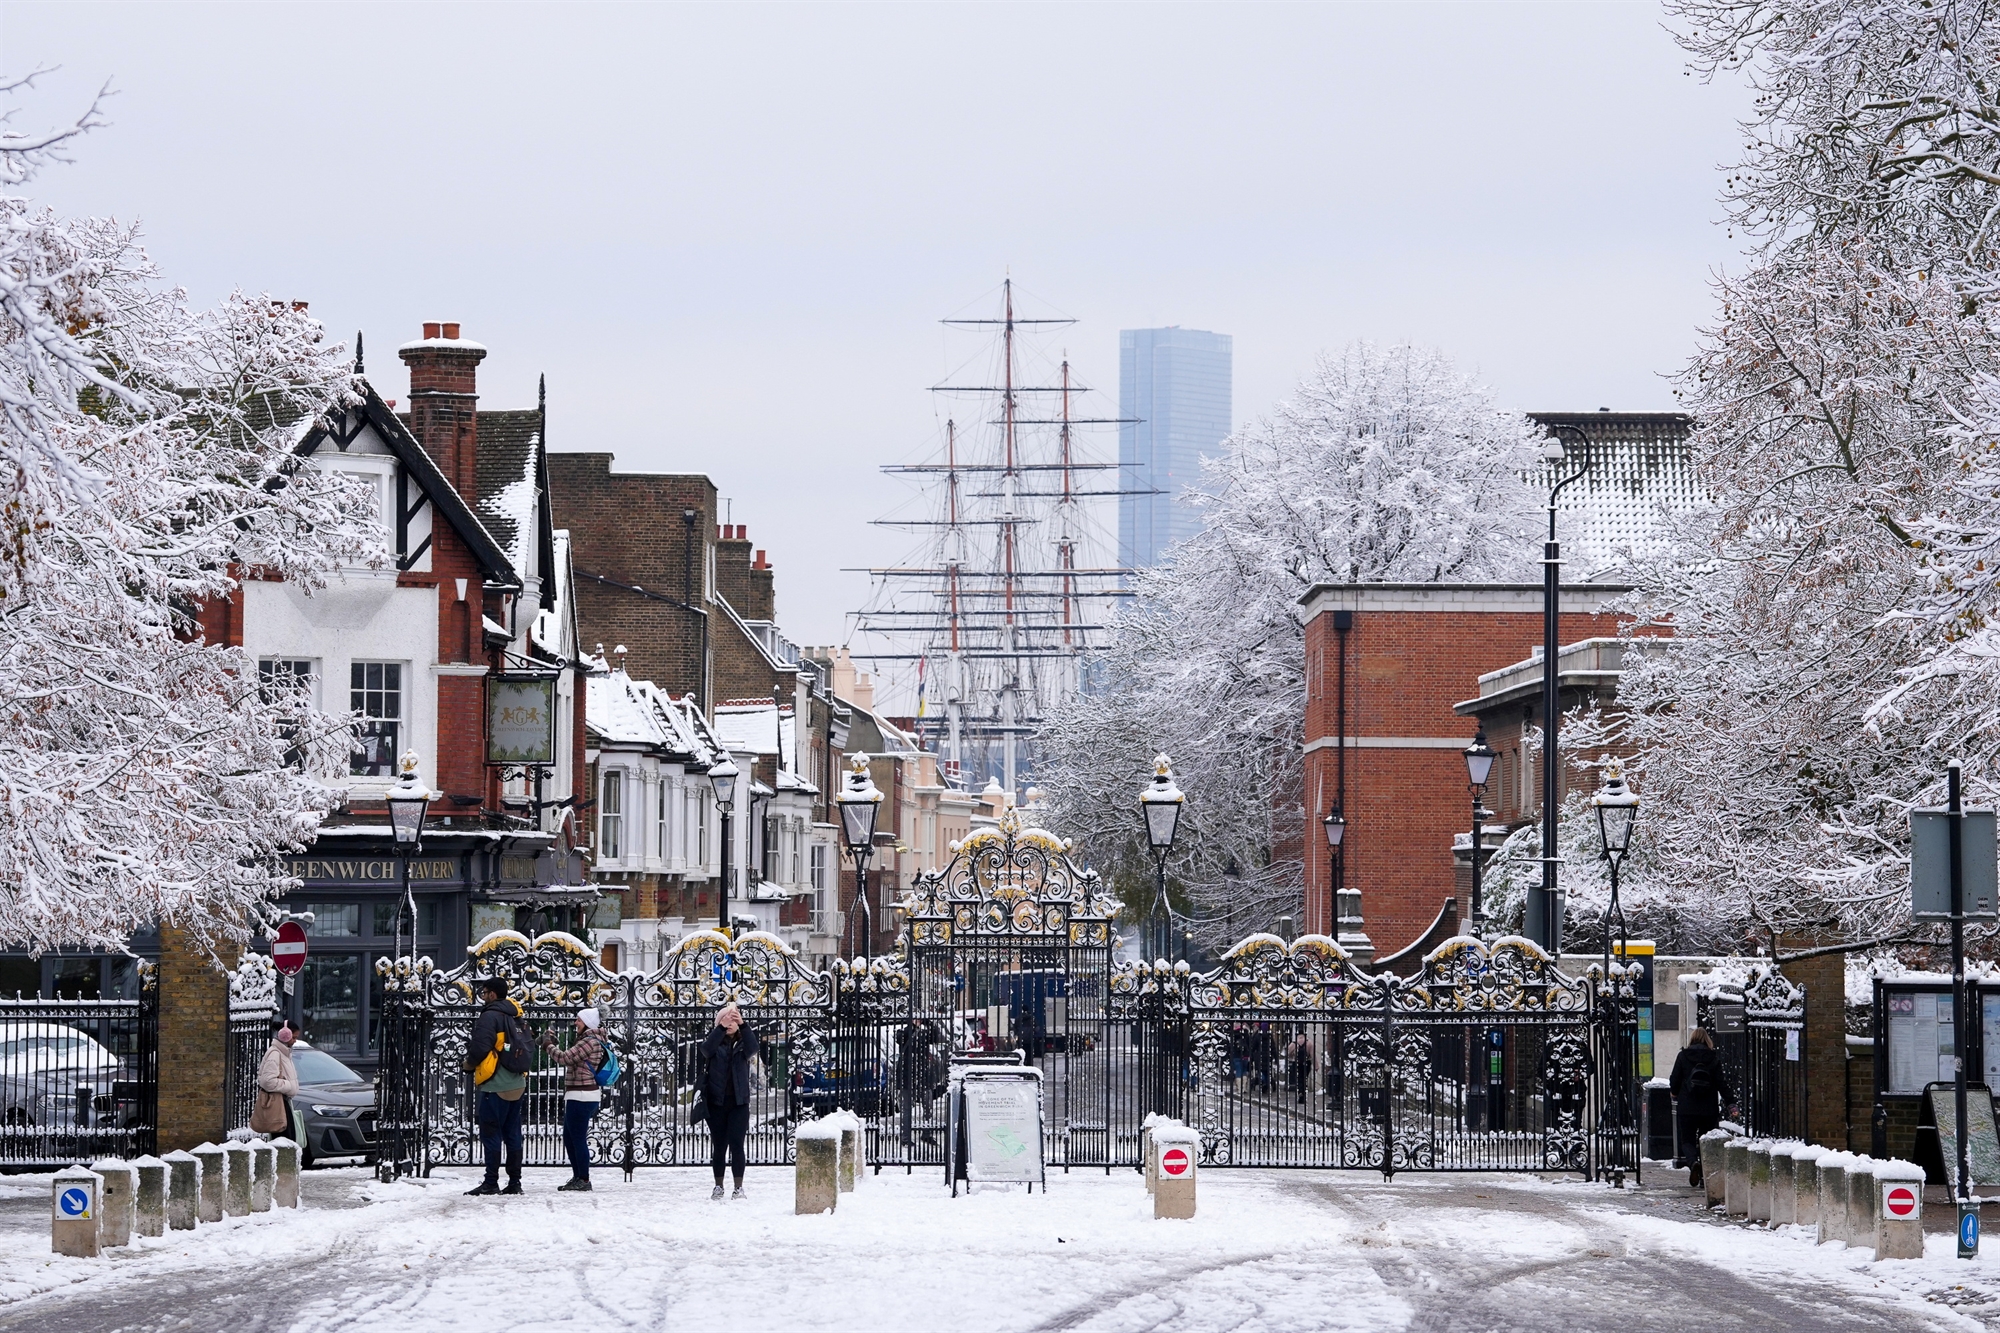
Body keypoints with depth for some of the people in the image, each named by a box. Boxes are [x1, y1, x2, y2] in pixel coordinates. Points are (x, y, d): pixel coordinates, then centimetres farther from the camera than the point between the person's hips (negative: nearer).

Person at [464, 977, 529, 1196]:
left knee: (491, 1134, -5)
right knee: (512, 1134, 11)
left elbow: (480, 1046, -19)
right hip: (517, 1084, 8)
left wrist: (469, 1064, 0)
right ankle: (514, 1182, 11)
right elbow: (525, 1049, 18)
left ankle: (491, 1183, -8)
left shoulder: (490, 1016, -11)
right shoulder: (517, 1017, 15)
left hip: (496, 1085, -8)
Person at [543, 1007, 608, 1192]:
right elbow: (570, 1057, 16)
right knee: (569, 1137, 16)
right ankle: (578, 1177, 22)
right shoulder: (588, 1040, 17)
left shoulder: (590, 1042, -15)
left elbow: (566, 1058, -18)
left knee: (578, 1138, -6)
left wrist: (549, 1046, -5)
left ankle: (584, 1180, -2)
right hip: (580, 1097, 11)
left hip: (581, 1097, -11)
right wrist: (554, 1046, 7)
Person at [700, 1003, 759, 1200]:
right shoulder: (715, 1042, 4)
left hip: (738, 1102, -1)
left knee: (736, 1143, -8)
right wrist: (722, 1027, -33)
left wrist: (743, 1025, -32)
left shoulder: (743, 1043, 5)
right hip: (716, 1102, 1)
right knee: (718, 1145, 5)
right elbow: (706, 1049, -19)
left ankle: (739, 1187, -6)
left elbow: (753, 1049, -18)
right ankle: (718, 1186, 12)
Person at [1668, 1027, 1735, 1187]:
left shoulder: (1683, 1057, -2)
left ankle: (1693, 1162, -22)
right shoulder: (1714, 1059, -1)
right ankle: (1705, 1176, 7)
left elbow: (1674, 1082, 1)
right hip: (1709, 1110, 1)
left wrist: (1676, 1093, 21)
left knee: (1687, 1141, 7)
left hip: (1686, 1108, -1)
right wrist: (1730, 1099, 13)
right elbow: (1721, 1083, -1)